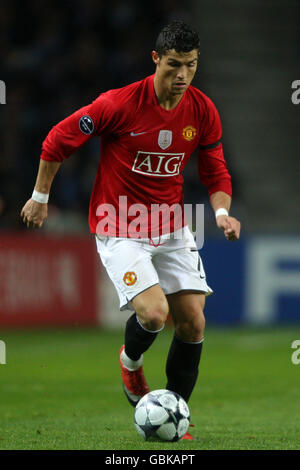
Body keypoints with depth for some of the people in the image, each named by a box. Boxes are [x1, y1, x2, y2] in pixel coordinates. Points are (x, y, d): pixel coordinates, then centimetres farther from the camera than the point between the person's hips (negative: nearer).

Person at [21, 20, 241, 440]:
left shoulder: (203, 111, -5)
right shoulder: (119, 104, -19)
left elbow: (216, 173, 7)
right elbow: (57, 141, -6)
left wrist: (222, 212, -14)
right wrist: (40, 198, 2)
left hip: (172, 229, 5)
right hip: (119, 229, -5)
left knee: (193, 323, -3)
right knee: (154, 313, -21)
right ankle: (130, 361, 16)